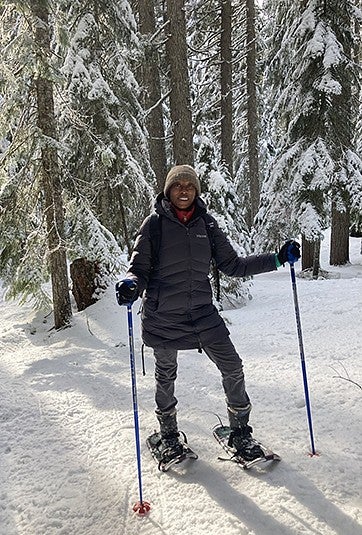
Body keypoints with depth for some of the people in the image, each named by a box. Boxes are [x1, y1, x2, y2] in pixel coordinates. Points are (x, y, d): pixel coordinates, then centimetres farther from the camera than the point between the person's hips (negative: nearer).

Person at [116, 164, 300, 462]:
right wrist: (130, 285, -29)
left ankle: (240, 431, 23)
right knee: (166, 376, 14)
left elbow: (232, 265, 7)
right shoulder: (154, 225, -5)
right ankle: (168, 434, 38)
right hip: (163, 317, -2)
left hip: (202, 313, 3)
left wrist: (278, 258, 1)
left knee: (233, 368, 1)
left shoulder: (207, 224, 3)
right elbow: (140, 268, -4)